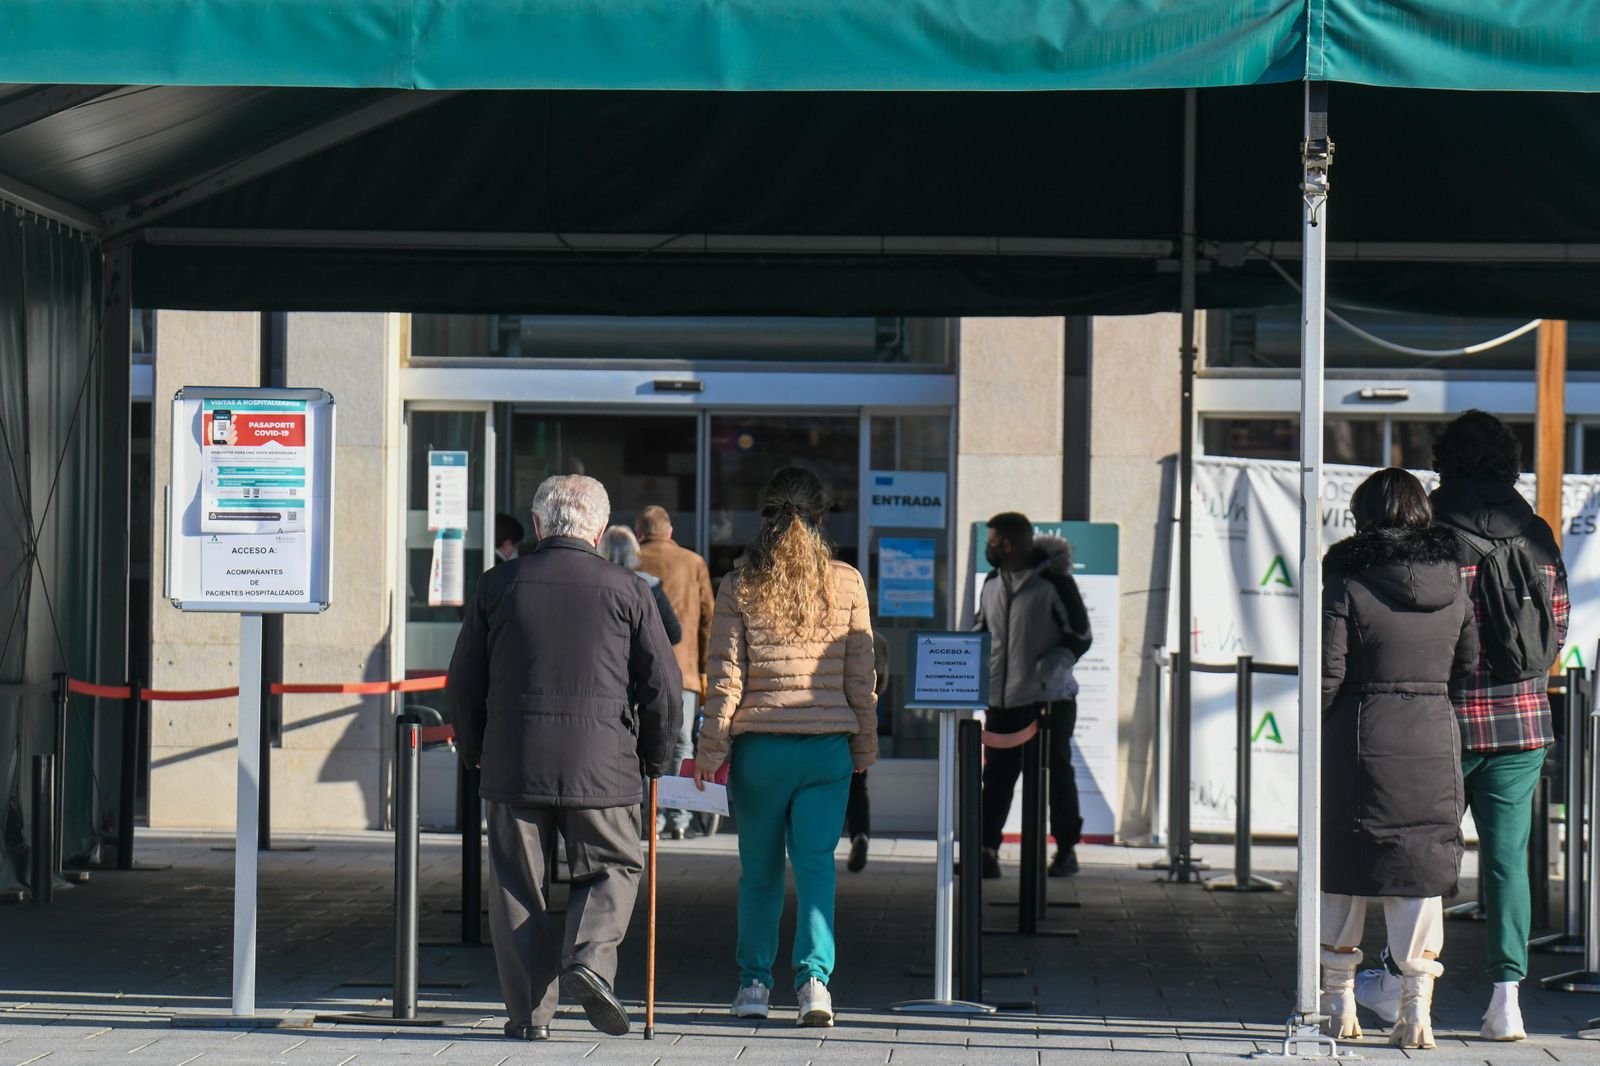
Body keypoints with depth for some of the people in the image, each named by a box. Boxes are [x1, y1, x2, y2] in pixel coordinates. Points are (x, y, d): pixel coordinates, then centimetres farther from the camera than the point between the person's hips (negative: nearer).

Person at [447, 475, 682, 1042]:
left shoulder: (498, 585, 4)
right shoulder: (627, 590, 0)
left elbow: (464, 681, 8)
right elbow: (663, 683, 1)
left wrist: (474, 751, 22)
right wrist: (655, 758, 15)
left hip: (513, 763, 1)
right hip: (601, 764, -1)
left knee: (519, 885, 8)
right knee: (613, 868, 15)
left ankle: (530, 1011, 7)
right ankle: (590, 959, -8)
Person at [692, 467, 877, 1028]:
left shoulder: (740, 584, -2)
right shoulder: (846, 583, 1)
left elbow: (725, 675, -3)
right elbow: (861, 675, 4)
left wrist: (710, 749, 1)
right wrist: (864, 746, 12)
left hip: (759, 746, 0)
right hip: (827, 747, 0)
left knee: (759, 870, 13)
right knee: (816, 865, 1)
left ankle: (754, 982, 18)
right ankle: (814, 976, -15)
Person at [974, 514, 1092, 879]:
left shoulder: (1055, 582, -10)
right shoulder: (992, 583, 10)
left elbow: (1080, 636, -7)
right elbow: (981, 629, 23)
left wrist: (1054, 665, -22)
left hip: (1050, 699, -5)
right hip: (1002, 700, 5)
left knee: (1057, 773, 6)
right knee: (997, 776, 2)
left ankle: (1067, 849, 18)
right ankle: (987, 848, 5)